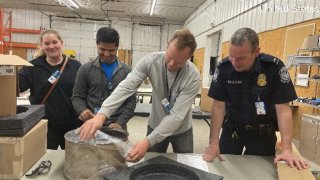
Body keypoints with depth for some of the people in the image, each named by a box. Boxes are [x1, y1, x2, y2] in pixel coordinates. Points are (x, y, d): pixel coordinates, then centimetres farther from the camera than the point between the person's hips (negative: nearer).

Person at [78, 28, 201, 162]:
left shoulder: (193, 78, -27)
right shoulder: (150, 61, -21)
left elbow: (177, 115, -30)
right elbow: (126, 87, -28)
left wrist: (148, 141, -39)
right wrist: (101, 114, -42)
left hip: (181, 130, -1)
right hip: (155, 126, 1)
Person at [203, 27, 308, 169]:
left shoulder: (274, 67, -21)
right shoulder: (224, 68, -16)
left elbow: (283, 108, -19)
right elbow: (219, 106, -14)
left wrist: (286, 149, -25)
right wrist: (213, 143, -19)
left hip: (263, 132, -1)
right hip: (231, 129, 1)